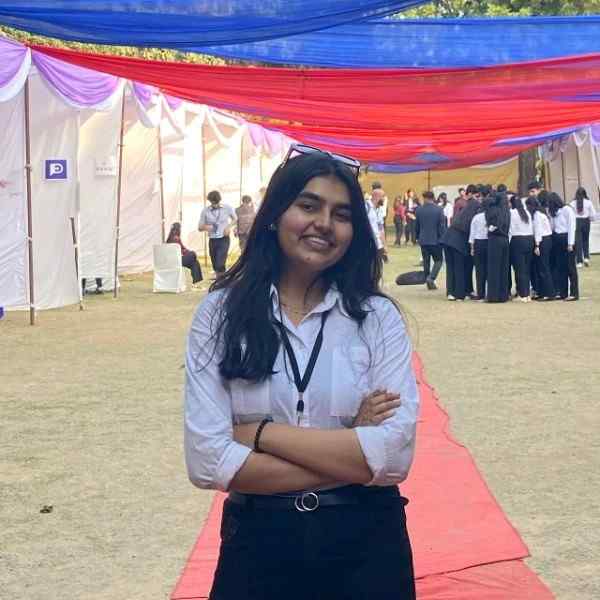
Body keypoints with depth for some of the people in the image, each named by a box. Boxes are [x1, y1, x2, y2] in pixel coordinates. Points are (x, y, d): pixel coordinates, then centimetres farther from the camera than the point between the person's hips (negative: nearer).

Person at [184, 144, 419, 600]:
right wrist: (351, 455, -14)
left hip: (366, 543, 1)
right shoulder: (221, 313, -4)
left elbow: (395, 455, -14)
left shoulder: (378, 316, -3)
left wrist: (260, 433, -15)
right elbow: (207, 461, -12)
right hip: (259, 541, -1)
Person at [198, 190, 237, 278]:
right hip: (212, 240, 3)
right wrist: (205, 227, -18)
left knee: (220, 265, -17)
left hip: (224, 239, -3)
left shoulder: (227, 208, -2)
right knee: (215, 266, 10)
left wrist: (229, 227, -4)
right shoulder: (205, 211, -1)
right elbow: (200, 227, 5)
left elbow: (235, 219, 14)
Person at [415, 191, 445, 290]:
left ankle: (429, 283, 14)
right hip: (436, 240, -3)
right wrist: (443, 239, 0)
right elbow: (442, 226, -8)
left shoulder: (419, 210, -2)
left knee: (426, 262, 11)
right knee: (438, 260, 9)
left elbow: (416, 226, 6)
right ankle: (431, 278, -12)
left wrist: (418, 237, 19)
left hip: (423, 240, 3)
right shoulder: (439, 209, -10)